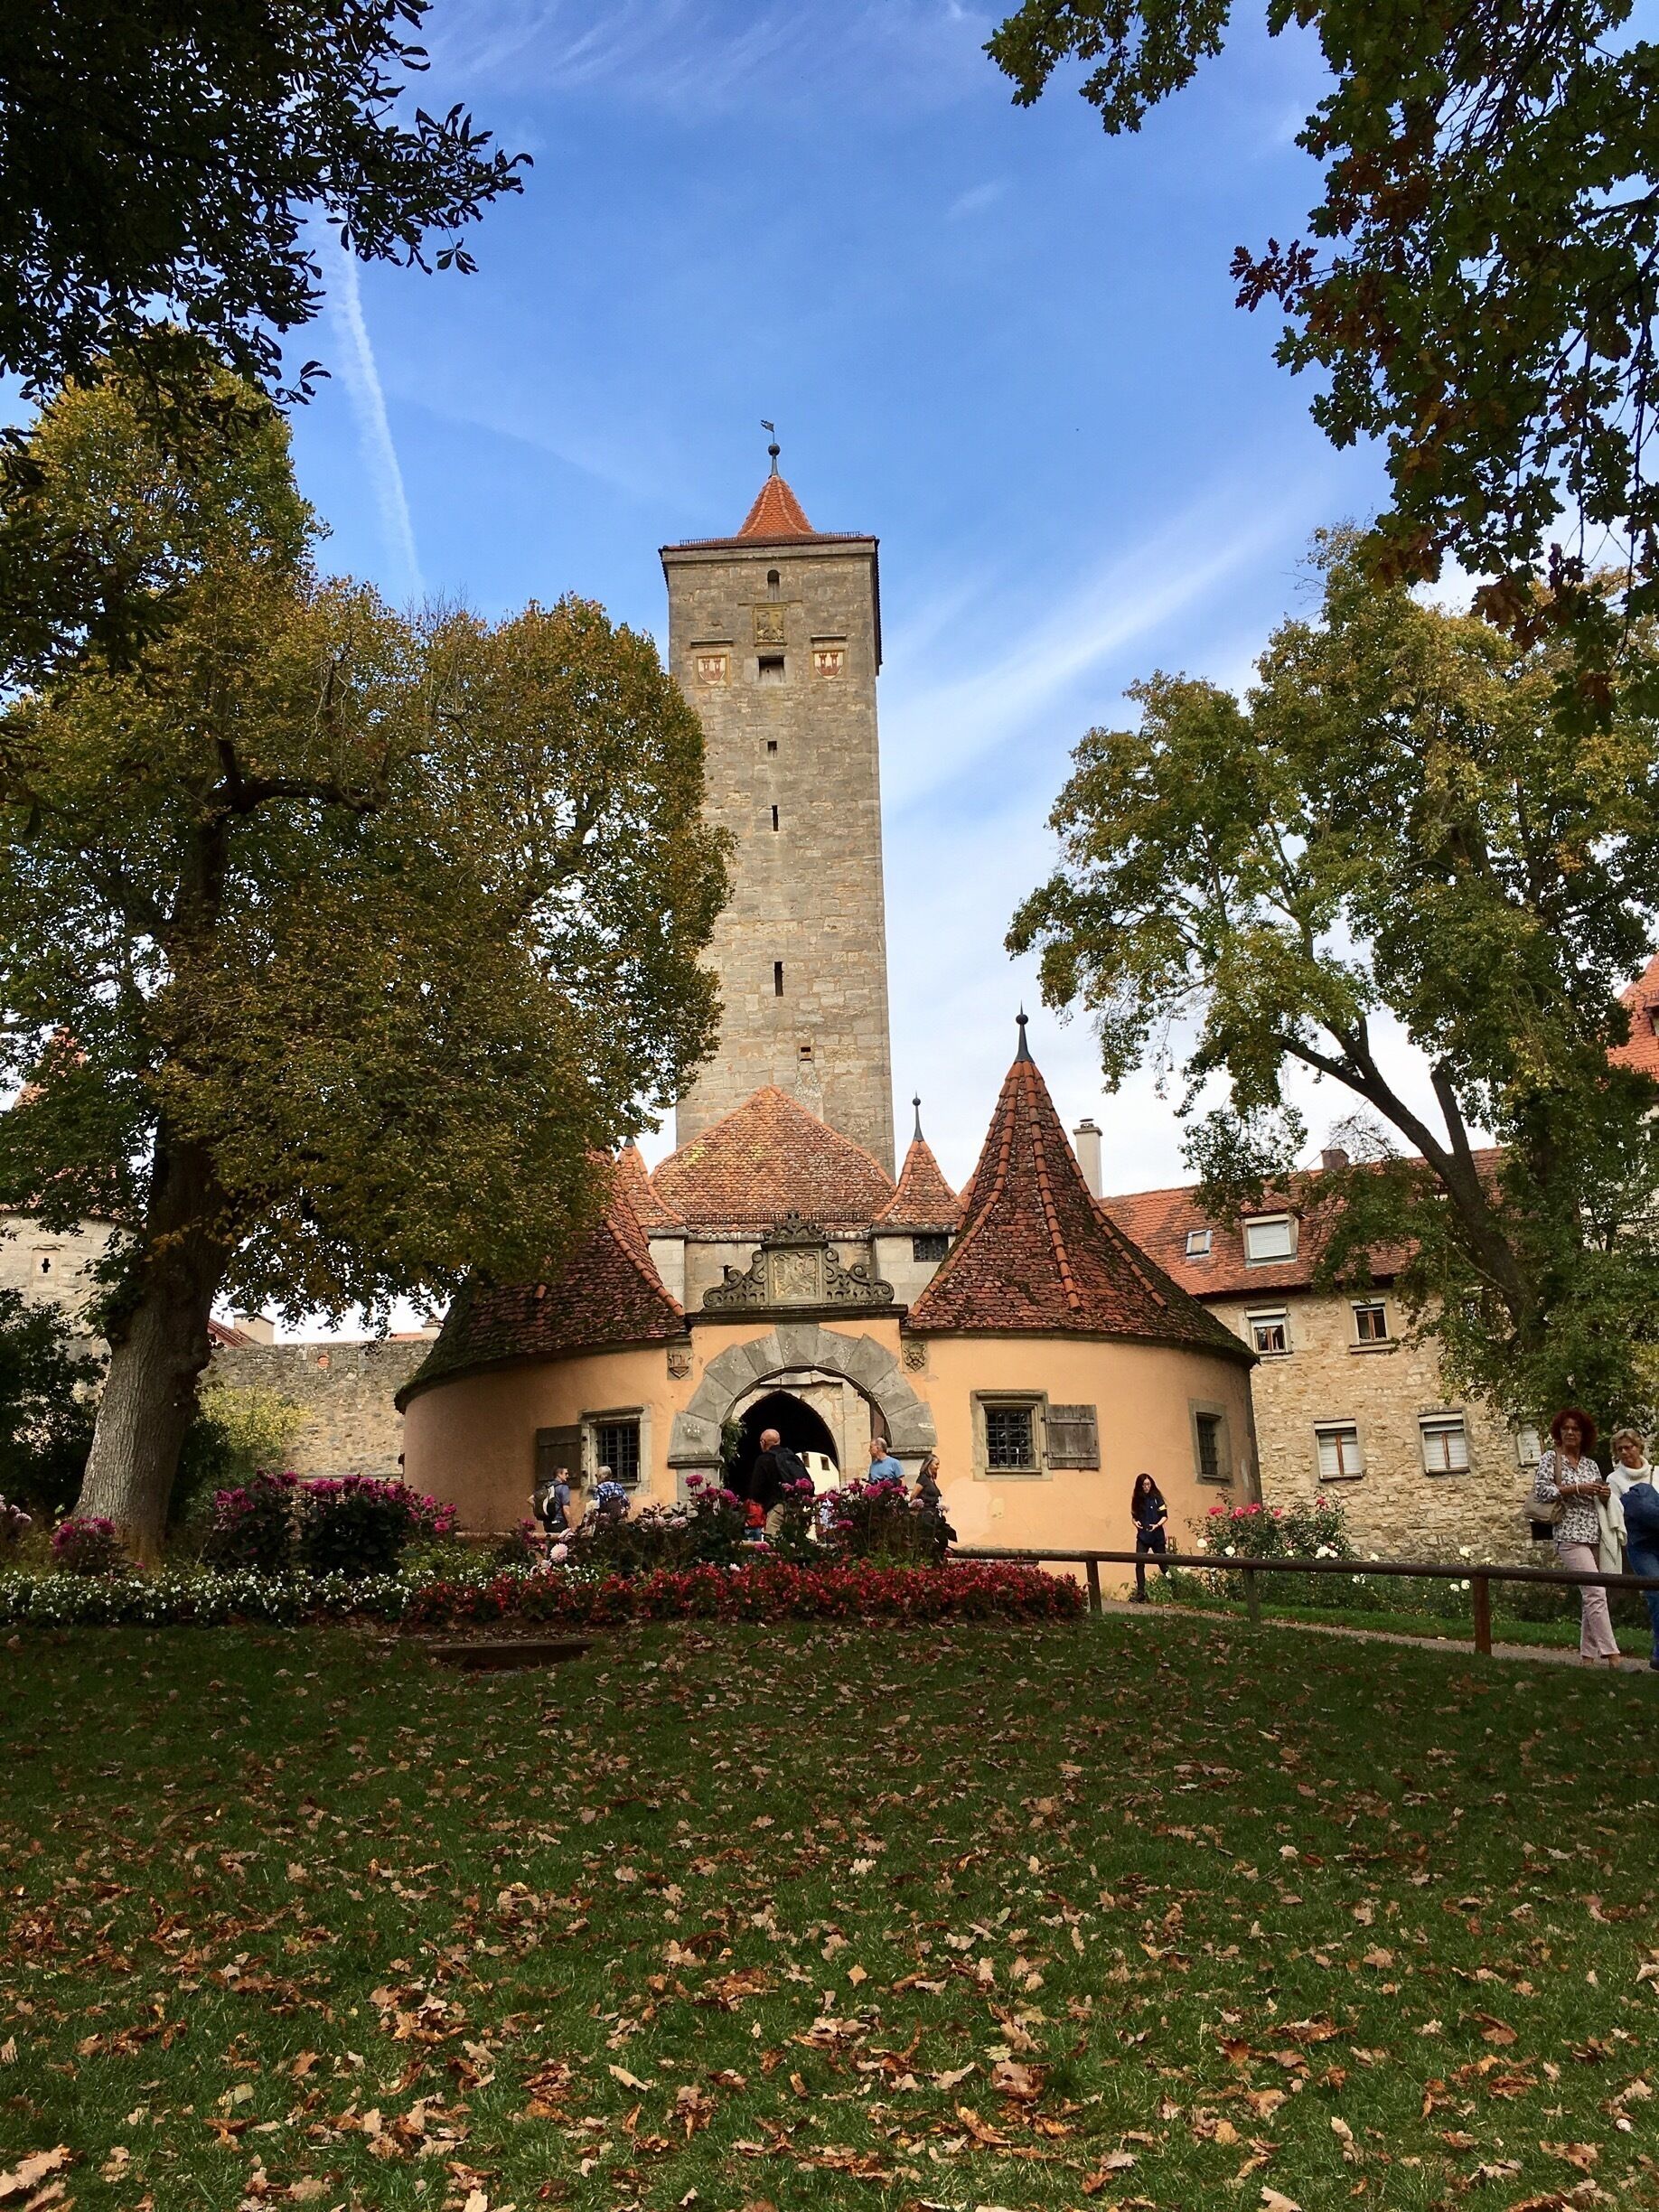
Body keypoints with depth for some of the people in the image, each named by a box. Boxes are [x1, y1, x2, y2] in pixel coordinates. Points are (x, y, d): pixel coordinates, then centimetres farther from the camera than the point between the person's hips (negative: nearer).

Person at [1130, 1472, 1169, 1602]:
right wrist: (1135, 1522, -8)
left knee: (1163, 1564, 4)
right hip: (1142, 1536, 2)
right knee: (1139, 1564, -8)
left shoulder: (1156, 1497, -4)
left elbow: (1165, 1515, -4)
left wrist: (1157, 1525, -20)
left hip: (1157, 1536, -2)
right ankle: (1140, 1593, -6)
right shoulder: (1137, 1499, 5)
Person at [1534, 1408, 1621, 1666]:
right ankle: (1611, 1655, -16)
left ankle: (1588, 1655, 13)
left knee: (1590, 1597, 6)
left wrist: (1605, 1494, -1)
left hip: (1594, 1535, 6)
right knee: (1596, 1593, -15)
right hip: (1571, 1535, -6)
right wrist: (1577, 1488, -15)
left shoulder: (1591, 1465, 17)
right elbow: (1541, 1491, -10)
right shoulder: (1551, 1458, 1)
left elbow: (1598, 1498, 22)